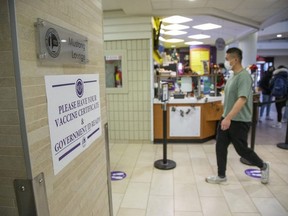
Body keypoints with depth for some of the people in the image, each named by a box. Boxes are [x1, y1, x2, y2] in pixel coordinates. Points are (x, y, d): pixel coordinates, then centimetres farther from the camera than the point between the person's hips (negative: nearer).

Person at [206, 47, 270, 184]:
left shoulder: (244, 76, -18)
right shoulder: (233, 76, 10)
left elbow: (242, 99, -29)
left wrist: (229, 118, -35)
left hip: (239, 121, -8)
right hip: (226, 119, 8)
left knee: (242, 150, 7)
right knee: (220, 147, 10)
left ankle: (263, 166, 35)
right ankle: (221, 176, 24)